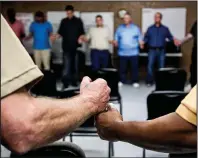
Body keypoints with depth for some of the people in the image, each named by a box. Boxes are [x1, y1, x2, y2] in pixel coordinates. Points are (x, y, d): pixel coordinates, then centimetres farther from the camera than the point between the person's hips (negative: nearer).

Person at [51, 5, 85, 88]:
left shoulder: (78, 21, 6)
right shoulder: (64, 21, 8)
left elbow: (82, 32, 6)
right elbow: (60, 33, 8)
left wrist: (80, 38, -13)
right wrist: (55, 36, -11)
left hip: (76, 47, 1)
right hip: (66, 47, 0)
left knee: (75, 65, 7)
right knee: (66, 65, -6)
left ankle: (74, 81, 17)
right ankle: (66, 82, -7)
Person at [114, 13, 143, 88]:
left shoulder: (136, 28, 9)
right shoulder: (119, 28, 12)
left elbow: (139, 39, 8)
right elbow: (116, 39, 13)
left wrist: (141, 43, -11)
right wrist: (115, 42, -8)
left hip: (133, 52, -1)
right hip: (122, 53, 1)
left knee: (134, 68, -1)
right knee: (122, 68, 3)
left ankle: (135, 81, 9)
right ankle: (122, 81, 15)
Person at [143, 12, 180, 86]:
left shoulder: (165, 29, 10)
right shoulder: (150, 28, 10)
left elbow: (170, 36, 11)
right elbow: (146, 38, 7)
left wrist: (174, 40, -8)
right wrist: (143, 42, -12)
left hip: (161, 50, 1)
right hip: (152, 50, -1)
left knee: (161, 66, 3)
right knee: (150, 66, -8)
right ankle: (149, 81, -1)